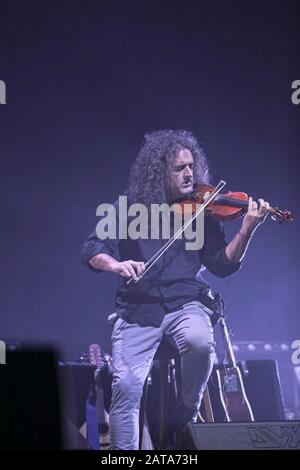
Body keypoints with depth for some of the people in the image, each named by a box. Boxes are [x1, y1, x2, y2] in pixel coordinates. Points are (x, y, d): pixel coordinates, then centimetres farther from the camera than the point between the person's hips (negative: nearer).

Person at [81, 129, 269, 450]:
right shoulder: (128, 208, 5)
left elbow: (222, 266, 0)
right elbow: (92, 250, 0)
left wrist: (246, 231, -16)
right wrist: (115, 264, -21)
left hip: (185, 304, 0)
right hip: (137, 309, 0)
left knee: (200, 341, -32)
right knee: (126, 385, -19)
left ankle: (188, 413, -3)